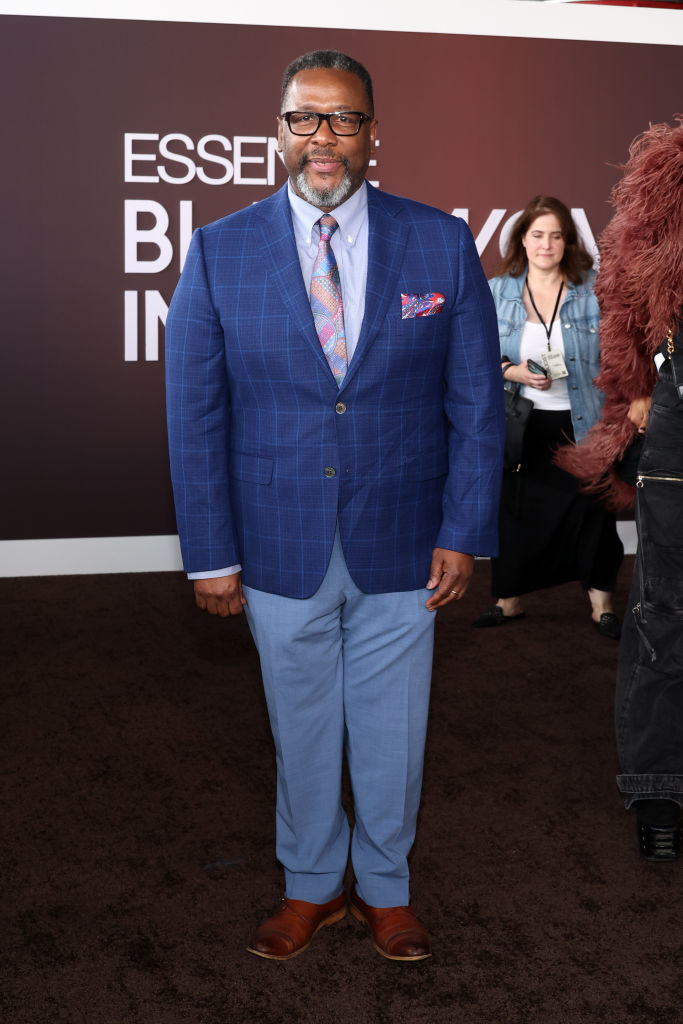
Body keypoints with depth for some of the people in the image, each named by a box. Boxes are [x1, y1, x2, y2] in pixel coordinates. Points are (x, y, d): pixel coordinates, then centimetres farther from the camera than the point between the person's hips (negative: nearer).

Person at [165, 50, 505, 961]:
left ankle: (386, 887, 37)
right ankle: (310, 886, 37)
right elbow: (194, 415, -2)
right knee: (301, 727, 15)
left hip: (401, 546, 0)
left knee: (392, 731, 14)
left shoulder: (442, 244, -3)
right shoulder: (220, 251, -3)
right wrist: (211, 553, -4)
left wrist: (463, 535, -4)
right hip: (280, 549, 0)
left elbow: (476, 401, 0)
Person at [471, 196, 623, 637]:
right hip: (523, 426, 2)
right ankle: (510, 600, 25)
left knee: (591, 509, 3)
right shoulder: (498, 292, 4)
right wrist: (513, 372, -13)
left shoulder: (593, 289, -2)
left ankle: (601, 603, 18)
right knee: (517, 510, 8)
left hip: (582, 423, -1)